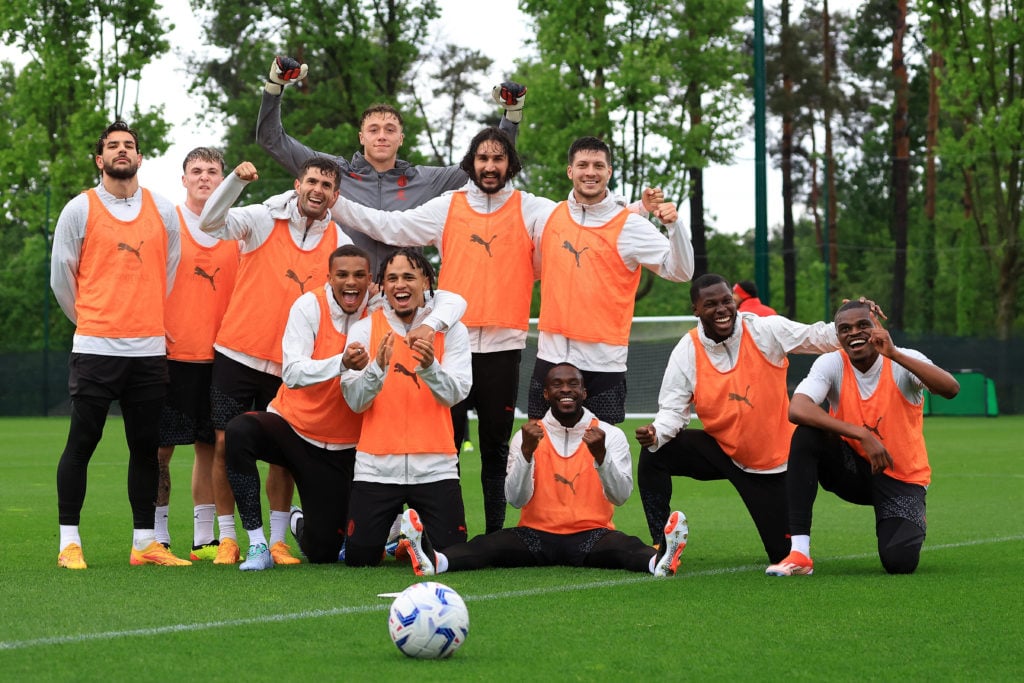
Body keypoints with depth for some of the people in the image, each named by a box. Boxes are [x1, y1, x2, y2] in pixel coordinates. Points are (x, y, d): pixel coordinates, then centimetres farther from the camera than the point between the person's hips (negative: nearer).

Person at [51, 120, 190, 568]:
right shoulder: (80, 210, 0)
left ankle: (144, 543, 14)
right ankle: (69, 543, 3)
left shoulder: (163, 211, 9)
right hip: (95, 347, -3)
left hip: (149, 349, 3)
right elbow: (61, 277, 5)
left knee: (146, 448, 6)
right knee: (81, 444, -3)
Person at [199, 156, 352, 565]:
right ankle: (227, 538, 7)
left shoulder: (340, 244, 4)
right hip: (237, 355, -2)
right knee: (226, 444, -2)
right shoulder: (264, 220, -3)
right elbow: (211, 224, -16)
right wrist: (236, 180, -29)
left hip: (290, 366, 2)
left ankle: (277, 541, 11)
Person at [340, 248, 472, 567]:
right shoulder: (364, 330, 3)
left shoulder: (450, 330, 2)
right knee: (359, 559, -4)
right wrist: (378, 367, -24)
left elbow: (455, 394, -10)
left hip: (434, 465, 0)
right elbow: (355, 401, -5)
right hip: (377, 465, 0)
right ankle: (391, 525, 29)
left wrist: (429, 366, -29)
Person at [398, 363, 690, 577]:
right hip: (536, 534, 1)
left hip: (590, 535, -1)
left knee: (623, 546, -35)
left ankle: (659, 560, -66)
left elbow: (620, 496, -7)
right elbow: (516, 500, -4)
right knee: (489, 545, -29)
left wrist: (600, 455, -24)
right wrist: (526, 452, -18)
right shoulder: (528, 436, 7)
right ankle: (433, 559, -56)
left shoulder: (610, 435, 5)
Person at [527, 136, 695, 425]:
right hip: (551, 356, 4)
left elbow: (679, 271, -10)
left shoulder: (629, 225, -4)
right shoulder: (550, 216, 7)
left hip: (604, 361, -4)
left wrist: (674, 225, -24)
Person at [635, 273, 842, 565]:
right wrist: (655, 433, -34)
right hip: (721, 451, 1)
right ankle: (663, 546, -10)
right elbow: (672, 409, -12)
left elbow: (819, 337, -16)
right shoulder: (686, 352, -12)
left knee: (784, 555, 1)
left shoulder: (766, 331, -15)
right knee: (653, 455, -22)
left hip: (775, 459, -1)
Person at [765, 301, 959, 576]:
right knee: (806, 436, -28)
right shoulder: (831, 364, -9)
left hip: (902, 478, -2)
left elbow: (951, 389, -31)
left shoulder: (903, 361, -12)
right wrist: (862, 435, -34)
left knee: (899, 562, -24)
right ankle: (799, 552, -27)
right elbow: (797, 410, -28)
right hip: (853, 470, 2)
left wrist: (894, 354, -39)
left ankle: (913, 523, 17)